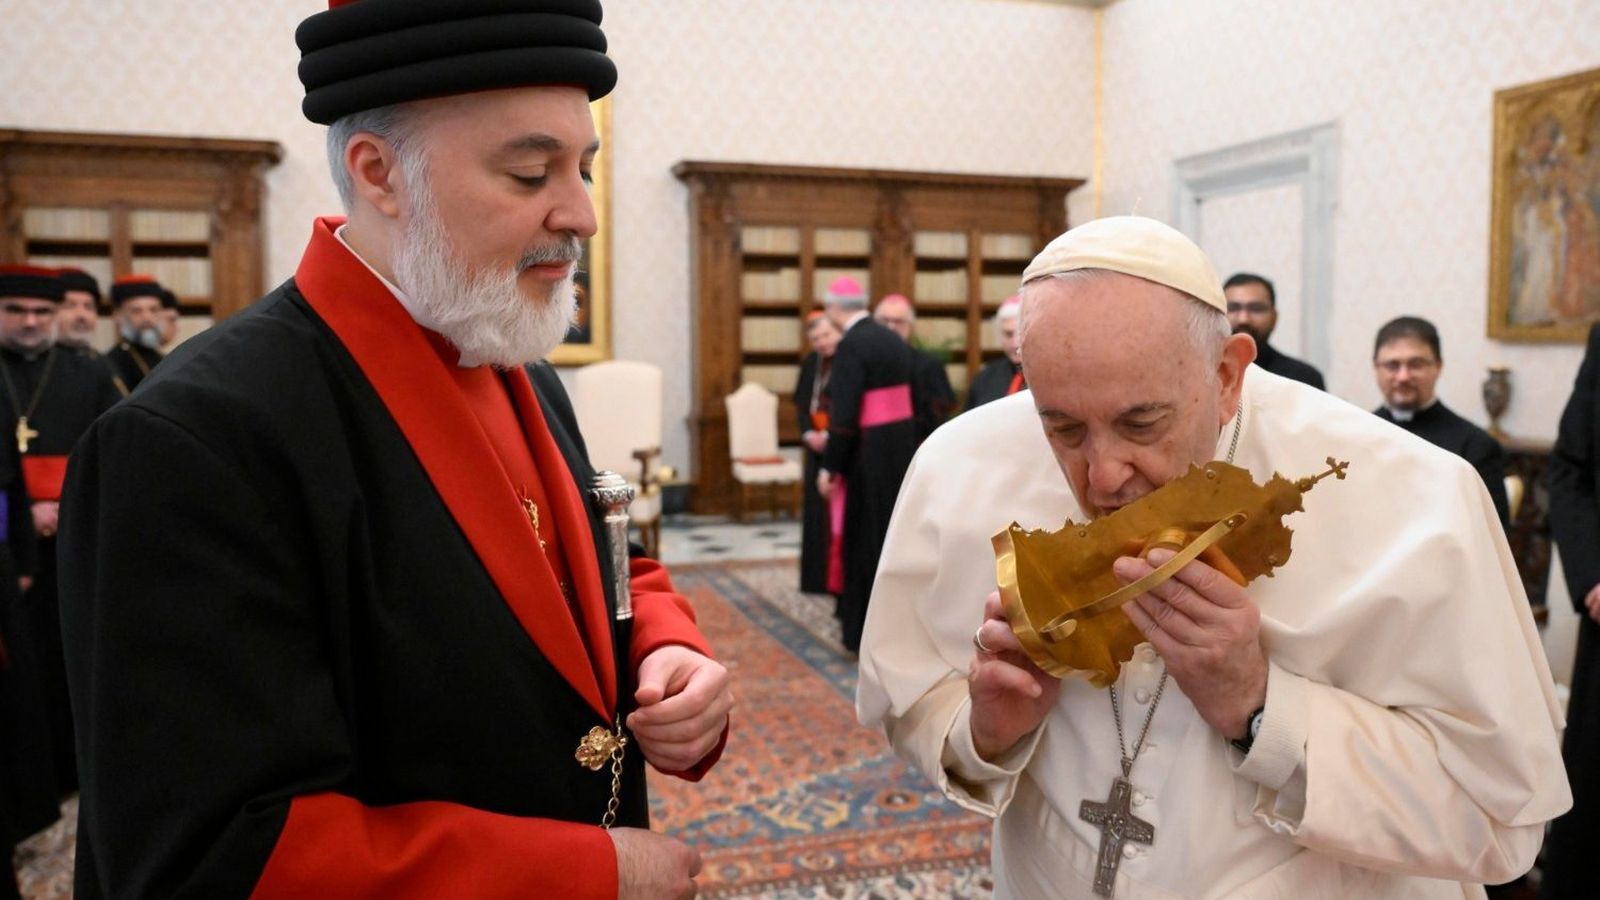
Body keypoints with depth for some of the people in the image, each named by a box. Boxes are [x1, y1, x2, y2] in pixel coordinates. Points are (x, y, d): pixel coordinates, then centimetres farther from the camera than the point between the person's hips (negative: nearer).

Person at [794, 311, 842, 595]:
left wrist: (831, 434, -20)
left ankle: (843, 577, 2)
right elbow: (801, 404, 13)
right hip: (817, 446, 7)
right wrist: (807, 433, -4)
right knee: (819, 513, 12)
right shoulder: (810, 363, 11)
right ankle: (822, 576, 22)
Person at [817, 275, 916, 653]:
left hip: (869, 455, -8)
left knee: (864, 540, 4)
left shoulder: (851, 345, -17)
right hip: (901, 450, 8)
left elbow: (845, 414, -20)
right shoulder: (893, 341, 8)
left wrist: (829, 466, -14)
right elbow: (899, 399, 11)